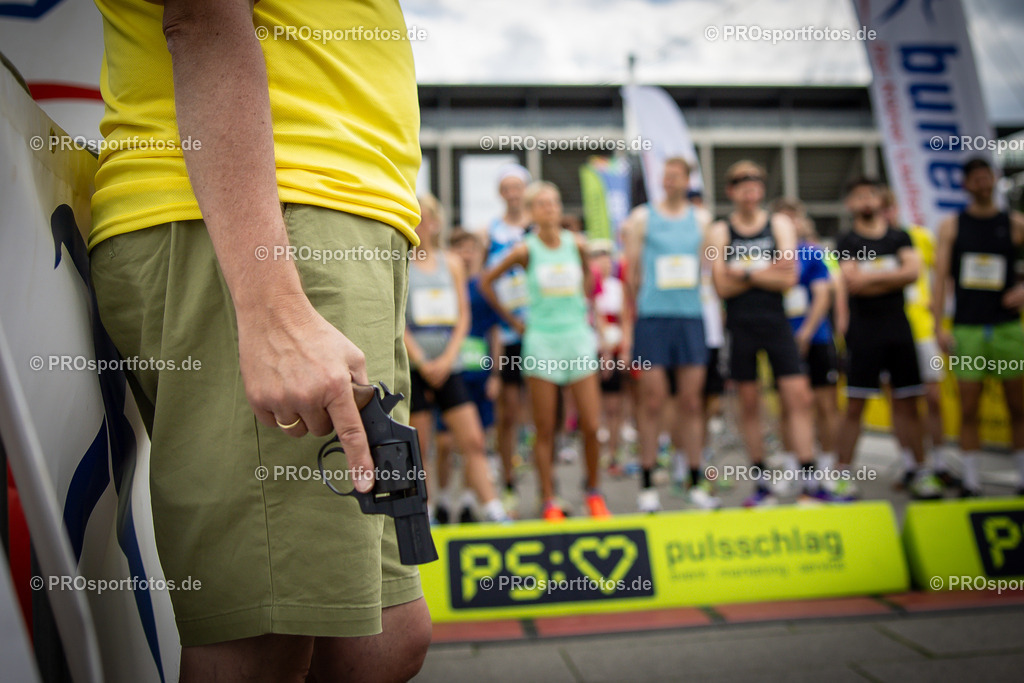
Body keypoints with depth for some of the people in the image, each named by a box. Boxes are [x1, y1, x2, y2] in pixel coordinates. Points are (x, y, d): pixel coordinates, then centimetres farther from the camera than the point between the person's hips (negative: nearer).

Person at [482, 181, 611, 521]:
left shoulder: (577, 245, 3)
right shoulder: (525, 250, -5)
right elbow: (486, 282, 5)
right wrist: (513, 320, 4)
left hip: (577, 338, 2)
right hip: (541, 341, -2)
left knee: (591, 425, 0)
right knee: (545, 429, 2)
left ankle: (594, 493, 20)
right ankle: (549, 502, 12)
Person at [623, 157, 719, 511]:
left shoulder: (702, 219, 14)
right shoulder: (642, 217, 6)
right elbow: (632, 272, 6)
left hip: (691, 314, 3)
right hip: (652, 314, -2)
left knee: (692, 401, 4)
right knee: (652, 401, -1)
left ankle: (696, 482, 12)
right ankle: (647, 485, 7)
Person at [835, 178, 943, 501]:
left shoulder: (900, 238, 11)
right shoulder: (848, 242, 3)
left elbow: (913, 271, -5)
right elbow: (852, 282, -12)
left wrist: (871, 278, -8)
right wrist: (893, 276, -3)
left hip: (898, 329, 3)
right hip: (863, 332, -3)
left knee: (906, 404, 7)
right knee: (854, 406, -3)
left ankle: (922, 472, 14)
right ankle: (844, 475, 3)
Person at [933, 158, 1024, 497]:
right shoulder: (951, 226, 6)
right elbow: (940, 277, 1)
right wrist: (938, 326, -5)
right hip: (967, 327, 0)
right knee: (968, 409, 1)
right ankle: (971, 481, 7)